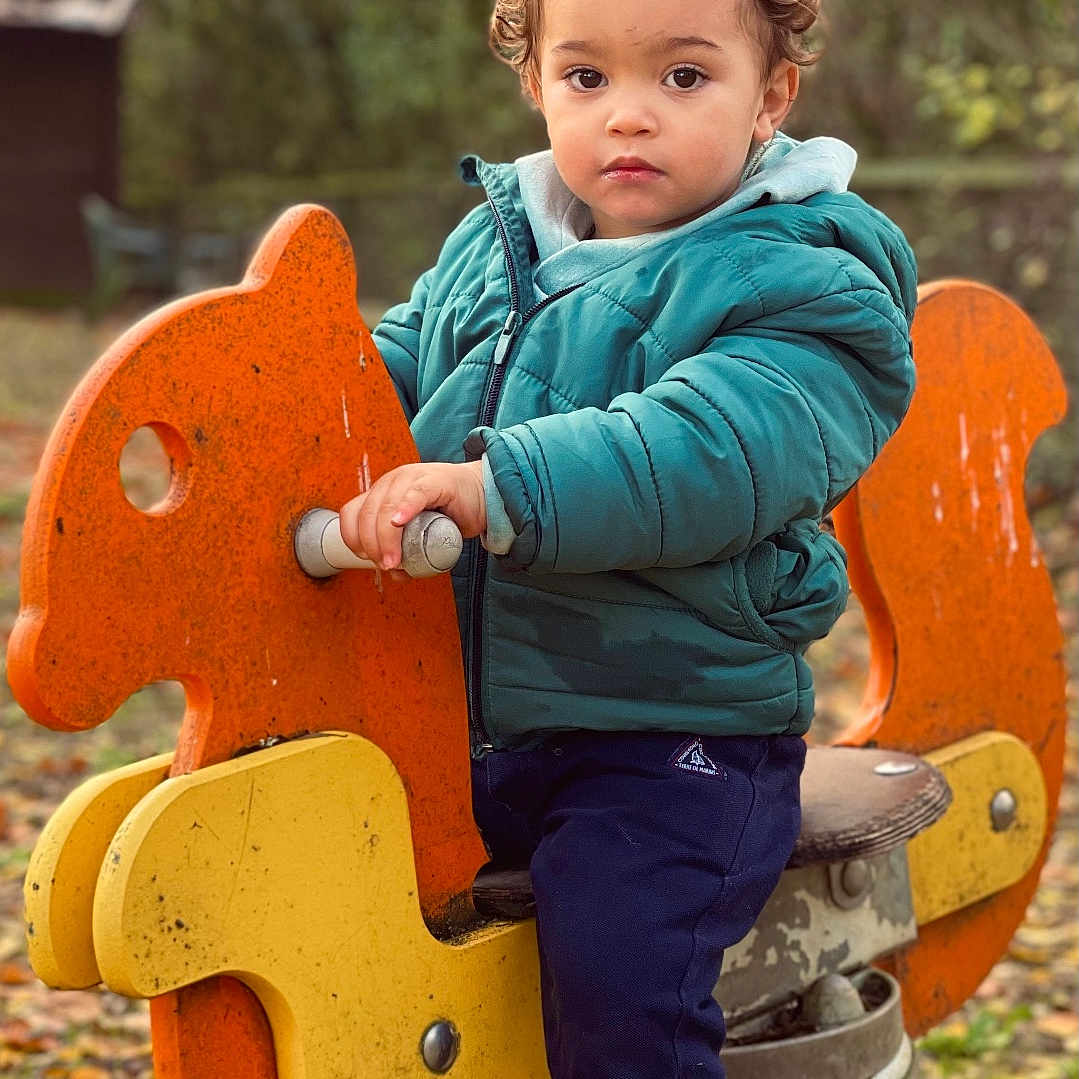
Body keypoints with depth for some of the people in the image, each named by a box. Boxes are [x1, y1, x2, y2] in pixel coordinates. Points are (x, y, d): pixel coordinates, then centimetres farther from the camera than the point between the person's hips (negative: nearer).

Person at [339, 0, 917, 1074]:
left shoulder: (801, 287, -13)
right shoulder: (489, 250, 11)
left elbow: (705, 457, -29)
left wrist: (495, 489, -41)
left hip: (674, 741, -7)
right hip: (461, 725, 7)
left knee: (614, 981, -25)